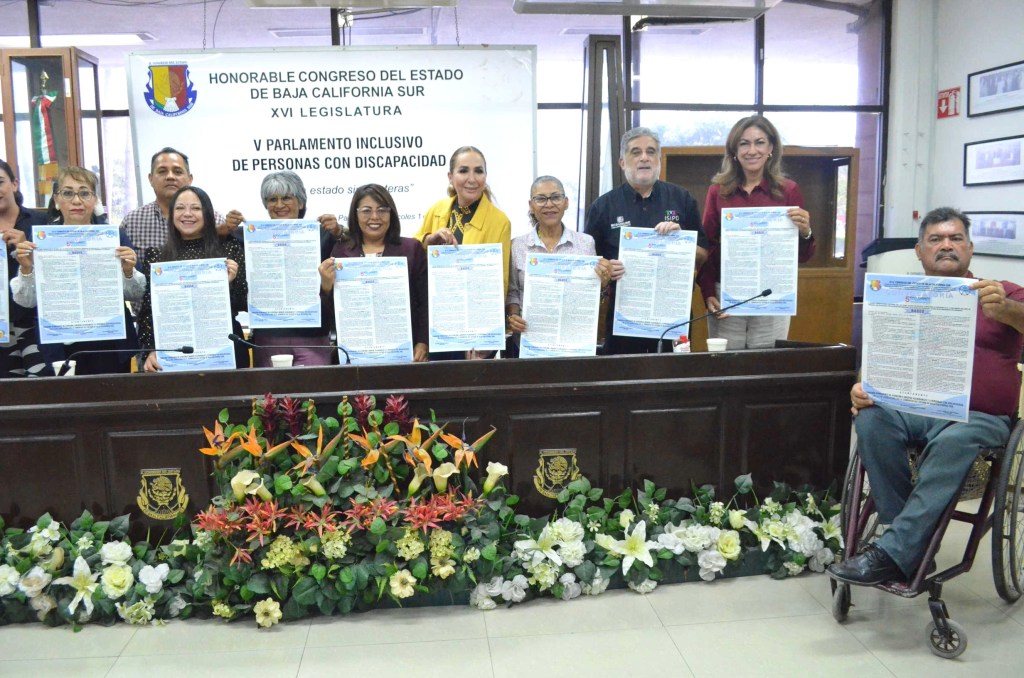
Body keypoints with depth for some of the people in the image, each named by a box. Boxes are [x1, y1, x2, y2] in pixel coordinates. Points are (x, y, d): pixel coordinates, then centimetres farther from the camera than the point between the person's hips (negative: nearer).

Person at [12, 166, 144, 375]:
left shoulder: (115, 235, 0)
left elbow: (136, 295, 1)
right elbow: (26, 300, 0)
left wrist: (128, 271, -18)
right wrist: (26, 269, -16)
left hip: (111, 347, 0)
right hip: (58, 349, 0)